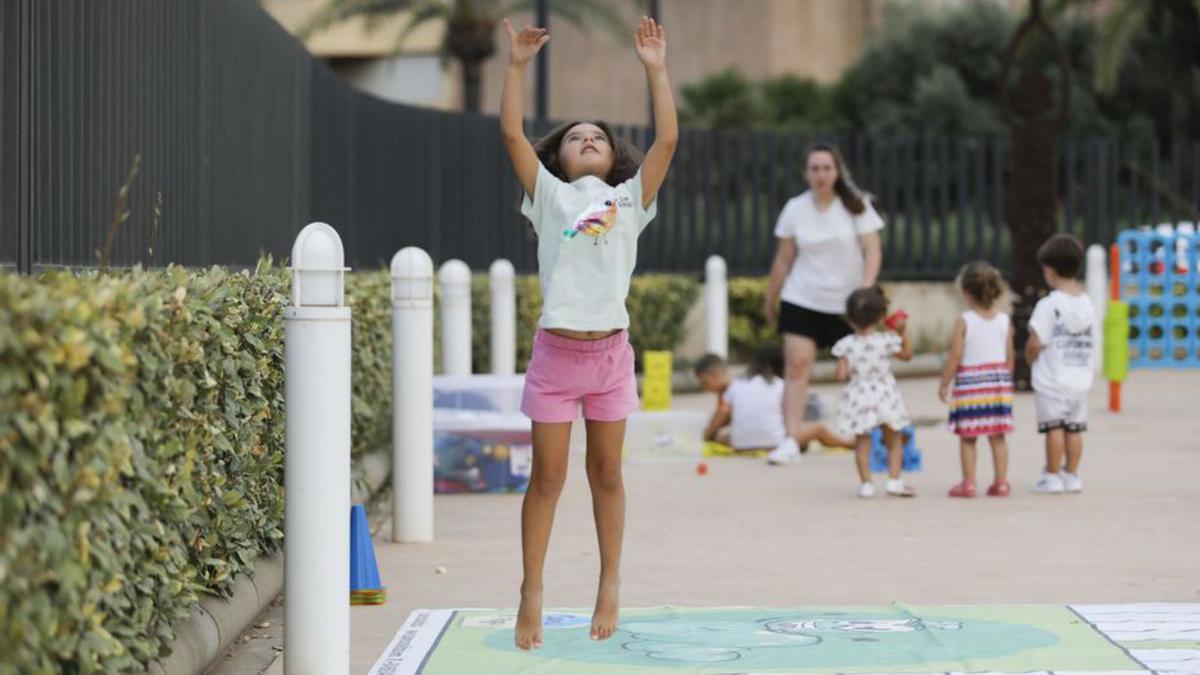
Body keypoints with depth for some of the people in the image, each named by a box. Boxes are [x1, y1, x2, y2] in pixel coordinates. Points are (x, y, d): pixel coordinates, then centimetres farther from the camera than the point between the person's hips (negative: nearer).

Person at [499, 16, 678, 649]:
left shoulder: (630, 199, 8)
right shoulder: (550, 196, 6)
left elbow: (668, 139, -1)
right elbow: (511, 133, -2)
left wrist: (656, 70, -3)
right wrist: (516, 66, -5)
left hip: (611, 351, 1)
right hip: (556, 351, -1)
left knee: (606, 473, 10)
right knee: (547, 475, 2)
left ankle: (610, 585, 20)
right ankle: (532, 592, 8)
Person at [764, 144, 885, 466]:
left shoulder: (856, 206, -4)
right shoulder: (795, 209, 1)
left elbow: (872, 250, -9)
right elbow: (783, 260, 9)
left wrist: (866, 288, -23)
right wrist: (771, 300, 14)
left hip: (847, 305, -1)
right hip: (802, 302, 1)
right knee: (798, 364, -10)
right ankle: (791, 442, -10)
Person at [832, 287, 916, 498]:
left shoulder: (846, 345, -8)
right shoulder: (887, 341, -9)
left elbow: (841, 375, -11)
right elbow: (907, 355, 8)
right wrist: (903, 333, 12)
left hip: (858, 398, 0)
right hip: (885, 397, 0)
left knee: (862, 442, 8)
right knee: (893, 441, 13)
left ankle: (865, 484, 6)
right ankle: (894, 481, 7)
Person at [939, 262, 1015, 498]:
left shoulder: (964, 321, -10)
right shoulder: (1004, 320, 2)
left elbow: (955, 357, -11)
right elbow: (1009, 357, 5)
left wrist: (944, 384, -2)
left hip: (970, 382, -4)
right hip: (999, 380, 4)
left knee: (967, 437, 3)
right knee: (997, 436, 8)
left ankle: (968, 483, 3)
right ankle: (1001, 482, 9)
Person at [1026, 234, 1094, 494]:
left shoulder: (1049, 305, -14)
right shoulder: (1086, 302, 4)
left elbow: (1035, 343, -16)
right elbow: (1089, 340, 5)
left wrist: (1030, 356, 5)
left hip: (1052, 378, -5)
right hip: (1081, 378, 6)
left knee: (1054, 427, 0)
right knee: (1074, 428, 10)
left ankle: (1052, 476, 4)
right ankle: (1071, 475, 15)